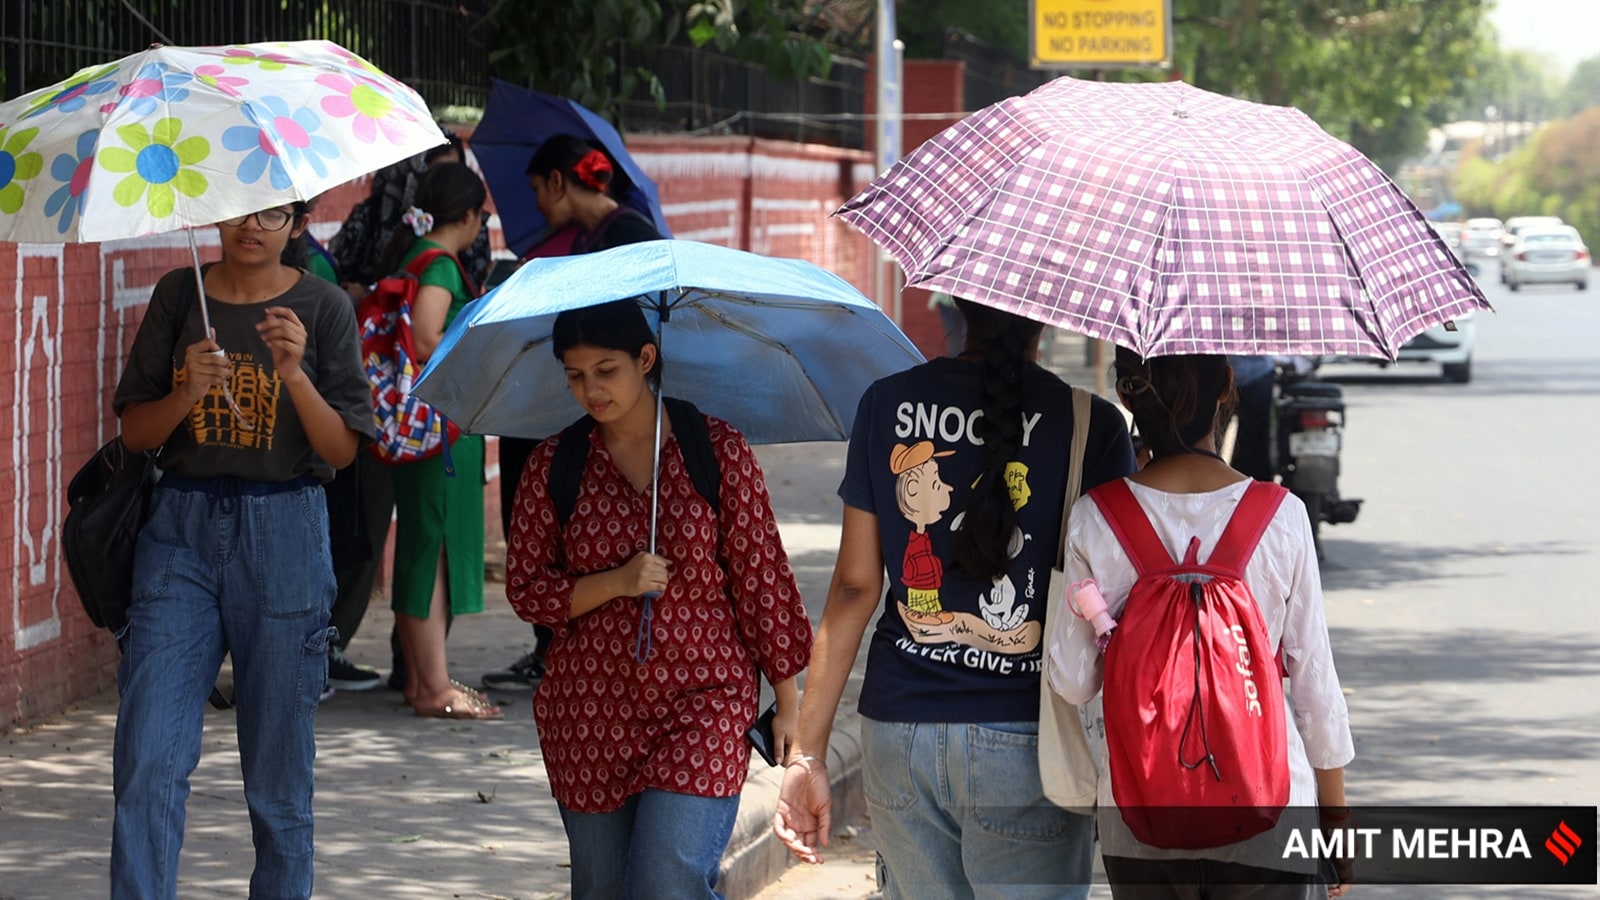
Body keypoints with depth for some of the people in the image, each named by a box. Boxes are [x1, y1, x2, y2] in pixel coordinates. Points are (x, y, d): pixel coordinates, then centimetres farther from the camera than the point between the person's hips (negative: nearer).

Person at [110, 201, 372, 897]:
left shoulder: (322, 308, 1)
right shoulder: (178, 297, 6)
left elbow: (342, 450, -2)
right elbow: (135, 432, 6)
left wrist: (295, 374, -17)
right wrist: (189, 391, -13)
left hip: (283, 532, -1)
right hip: (181, 528, 1)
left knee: (278, 765, 4)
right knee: (148, 761, -8)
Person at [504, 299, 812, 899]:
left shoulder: (718, 450, -2)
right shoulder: (554, 465, 4)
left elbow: (761, 576, 2)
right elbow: (526, 589, 5)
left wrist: (787, 702, 2)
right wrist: (616, 584, -12)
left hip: (702, 707, -3)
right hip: (591, 711, 3)